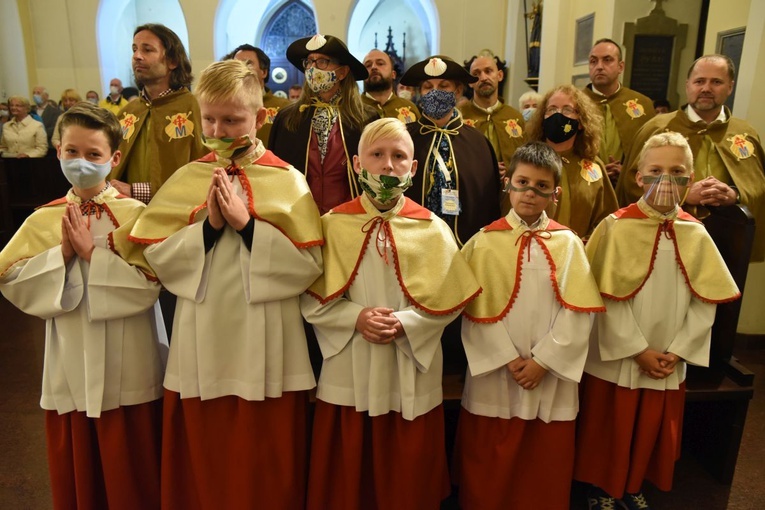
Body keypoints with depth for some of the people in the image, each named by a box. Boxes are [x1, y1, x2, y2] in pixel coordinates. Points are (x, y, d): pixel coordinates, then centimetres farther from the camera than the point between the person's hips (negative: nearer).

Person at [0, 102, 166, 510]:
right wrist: (62, 254, -14)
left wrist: (93, 253, -18)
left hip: (128, 373, -3)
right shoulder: (42, 221, 3)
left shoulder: (136, 215, -8)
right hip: (70, 374, 3)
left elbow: (149, 285, -16)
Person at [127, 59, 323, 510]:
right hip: (202, 353, 3)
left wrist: (247, 223, -17)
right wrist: (208, 225, -15)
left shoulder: (288, 181, -4)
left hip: (266, 355, -2)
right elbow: (158, 258, -2)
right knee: (202, 471, 17)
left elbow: (309, 265, -11)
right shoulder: (186, 180, 3)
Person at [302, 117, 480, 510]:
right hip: (349, 373, 0)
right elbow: (312, 298, -4)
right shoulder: (334, 224, -2)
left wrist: (405, 323, -18)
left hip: (411, 375, 0)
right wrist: (357, 317, -18)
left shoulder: (432, 229, -1)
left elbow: (448, 301, -4)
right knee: (348, 477, 16)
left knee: (407, 478, 16)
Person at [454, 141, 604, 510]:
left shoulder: (568, 243, -2)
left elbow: (578, 313, -6)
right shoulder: (485, 241, -4)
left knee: (545, 467, 17)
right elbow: (476, 311, -7)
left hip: (551, 377, 1)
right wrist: (508, 359, -12)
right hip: (495, 377, -1)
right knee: (490, 468, 13)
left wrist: (542, 360, -12)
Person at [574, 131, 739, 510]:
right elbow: (610, 299, -14)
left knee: (651, 432, 18)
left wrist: (677, 351, -8)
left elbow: (705, 301, 0)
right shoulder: (617, 227, -13)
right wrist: (638, 351, -14)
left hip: (669, 363, 4)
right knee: (609, 432, 11)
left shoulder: (695, 234, -2)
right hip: (618, 359, -3)